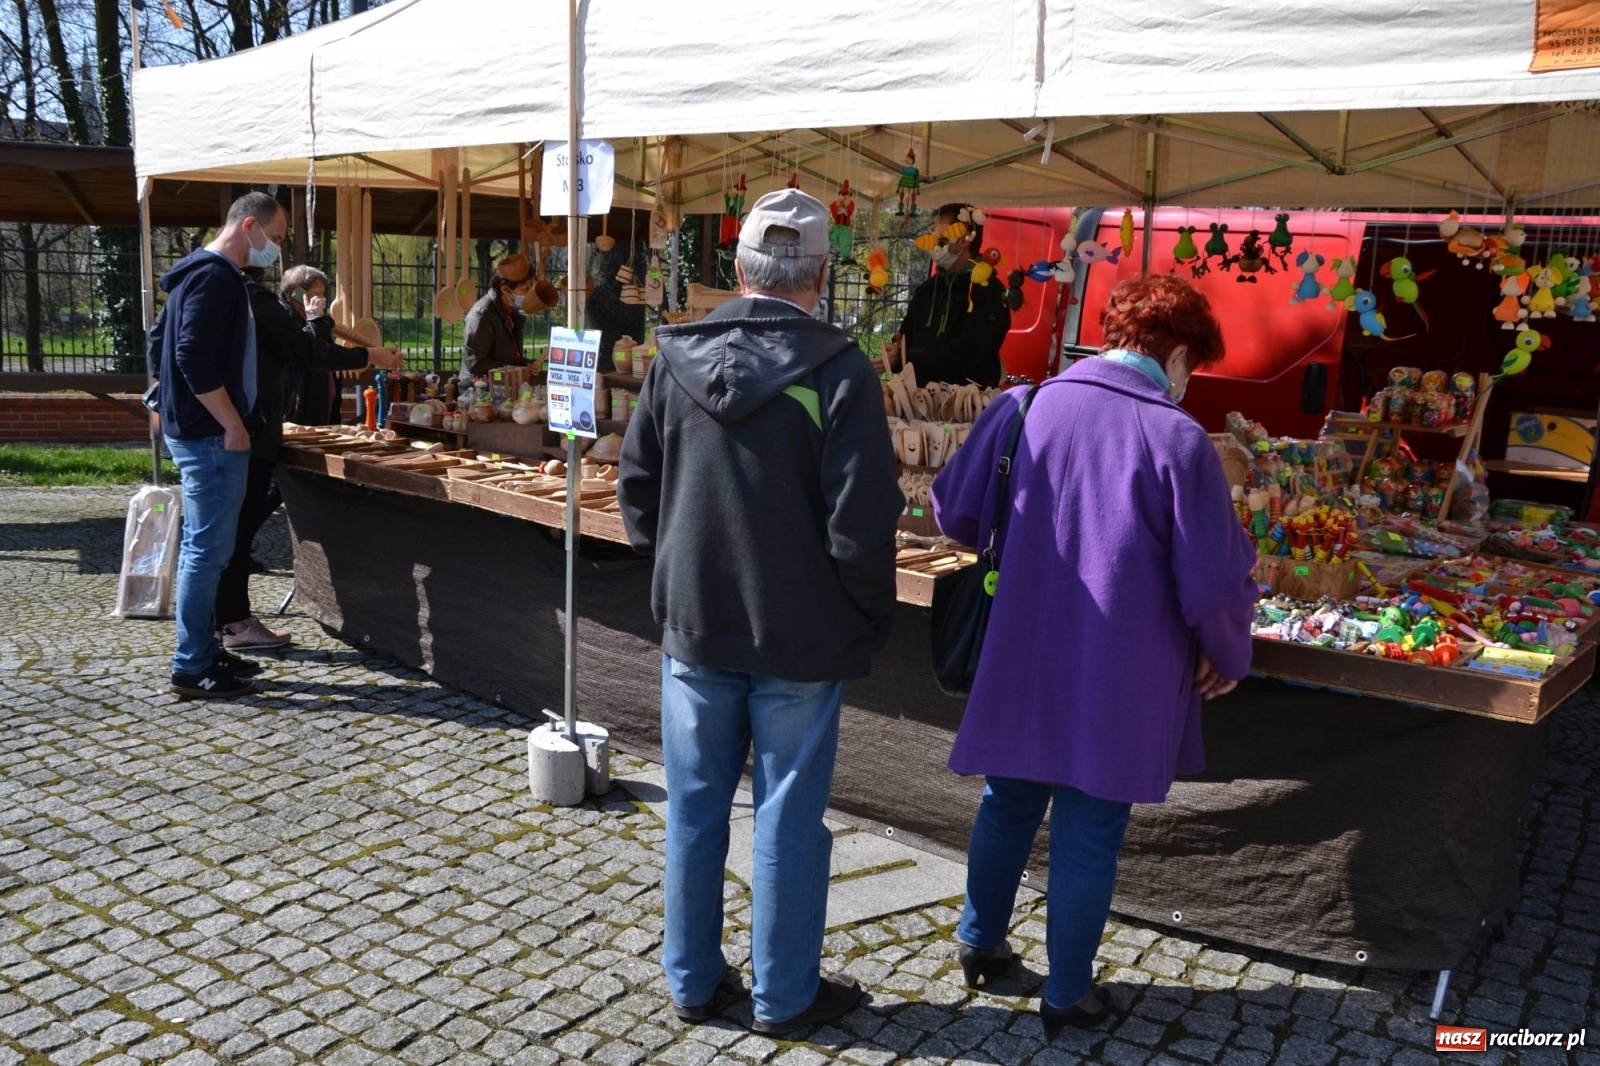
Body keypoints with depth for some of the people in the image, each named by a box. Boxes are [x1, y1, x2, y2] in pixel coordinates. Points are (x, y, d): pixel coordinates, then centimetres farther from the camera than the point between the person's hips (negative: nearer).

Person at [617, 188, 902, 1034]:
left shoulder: (674, 361, -2)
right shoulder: (838, 374, -15)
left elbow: (636, 490, 5)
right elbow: (862, 526, -17)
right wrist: (870, 618, -1)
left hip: (694, 624, 4)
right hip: (801, 637, -3)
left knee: (694, 809, 15)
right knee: (788, 819, 10)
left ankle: (691, 982, 30)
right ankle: (784, 995, 25)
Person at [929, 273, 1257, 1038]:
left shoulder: (1020, 409, -4)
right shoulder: (1178, 439, -15)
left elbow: (954, 516, 6)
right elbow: (1215, 584, -14)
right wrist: (1227, 658, 6)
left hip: (1018, 664, 4)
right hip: (1119, 680, -3)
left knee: (1007, 803, 22)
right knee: (1088, 833, 12)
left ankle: (980, 942, 40)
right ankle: (1067, 994, 28)